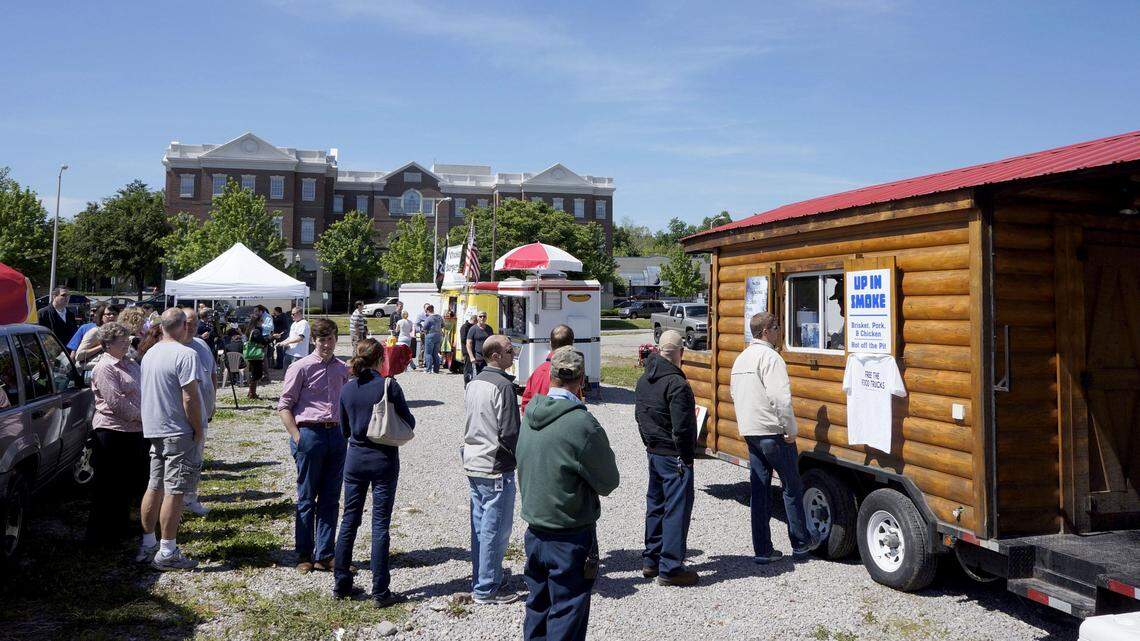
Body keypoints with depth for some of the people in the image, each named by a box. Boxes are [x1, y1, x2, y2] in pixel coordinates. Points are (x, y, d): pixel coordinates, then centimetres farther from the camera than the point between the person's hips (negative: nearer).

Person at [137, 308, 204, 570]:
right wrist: (198, 429, -10)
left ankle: (147, 544, 25)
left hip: (154, 430, 8)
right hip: (178, 432, -8)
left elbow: (147, 393, 18)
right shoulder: (185, 355, -16)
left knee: (155, 487, 16)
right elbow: (189, 398, -19)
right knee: (174, 492, -3)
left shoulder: (149, 354, 11)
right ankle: (167, 553, 2)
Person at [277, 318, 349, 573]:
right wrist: (297, 437, -11)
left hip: (336, 435, 5)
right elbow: (284, 405, -5)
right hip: (309, 433, -5)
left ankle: (324, 556, 16)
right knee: (307, 498, 5)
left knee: (331, 499, 8)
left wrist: (345, 434, 12)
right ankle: (304, 555, 18)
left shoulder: (342, 369, 11)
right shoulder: (301, 368, -5)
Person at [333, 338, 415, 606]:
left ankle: (341, 583, 24)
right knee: (380, 525, 2)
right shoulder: (388, 385, -13)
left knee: (349, 520, 15)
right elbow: (409, 423, -7)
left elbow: (344, 430, 10)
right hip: (384, 460, -4)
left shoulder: (347, 388, 0)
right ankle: (380, 592, 7)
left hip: (355, 459, 4)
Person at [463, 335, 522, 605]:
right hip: (496, 468, -9)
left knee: (480, 525, 17)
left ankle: (480, 580, 27)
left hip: (472, 464, 9)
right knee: (495, 529, 1)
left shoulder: (473, 383, 10)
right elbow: (509, 433, -19)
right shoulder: (503, 386, -18)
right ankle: (486, 590, 8)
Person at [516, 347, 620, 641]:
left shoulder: (530, 414, -2)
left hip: (534, 531, 6)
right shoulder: (583, 424, -22)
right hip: (571, 537, -6)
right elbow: (608, 484, -12)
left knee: (537, 609, 21)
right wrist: (605, 452, 7)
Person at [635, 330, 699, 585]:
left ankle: (650, 560, 27)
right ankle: (670, 568, 3)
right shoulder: (676, 384, -21)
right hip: (674, 456, -9)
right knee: (677, 509, -1)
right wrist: (687, 456, -11)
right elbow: (682, 427, -22)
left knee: (655, 506, 18)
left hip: (653, 452, 9)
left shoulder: (644, 380, 7)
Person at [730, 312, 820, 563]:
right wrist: (791, 430, -15)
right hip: (772, 432, -8)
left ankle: (762, 549, 13)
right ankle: (801, 542, 20)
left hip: (750, 432, 8)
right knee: (792, 487, 8)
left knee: (759, 490, 10)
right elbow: (780, 398, -22)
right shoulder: (769, 357, -14)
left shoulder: (741, 358, 14)